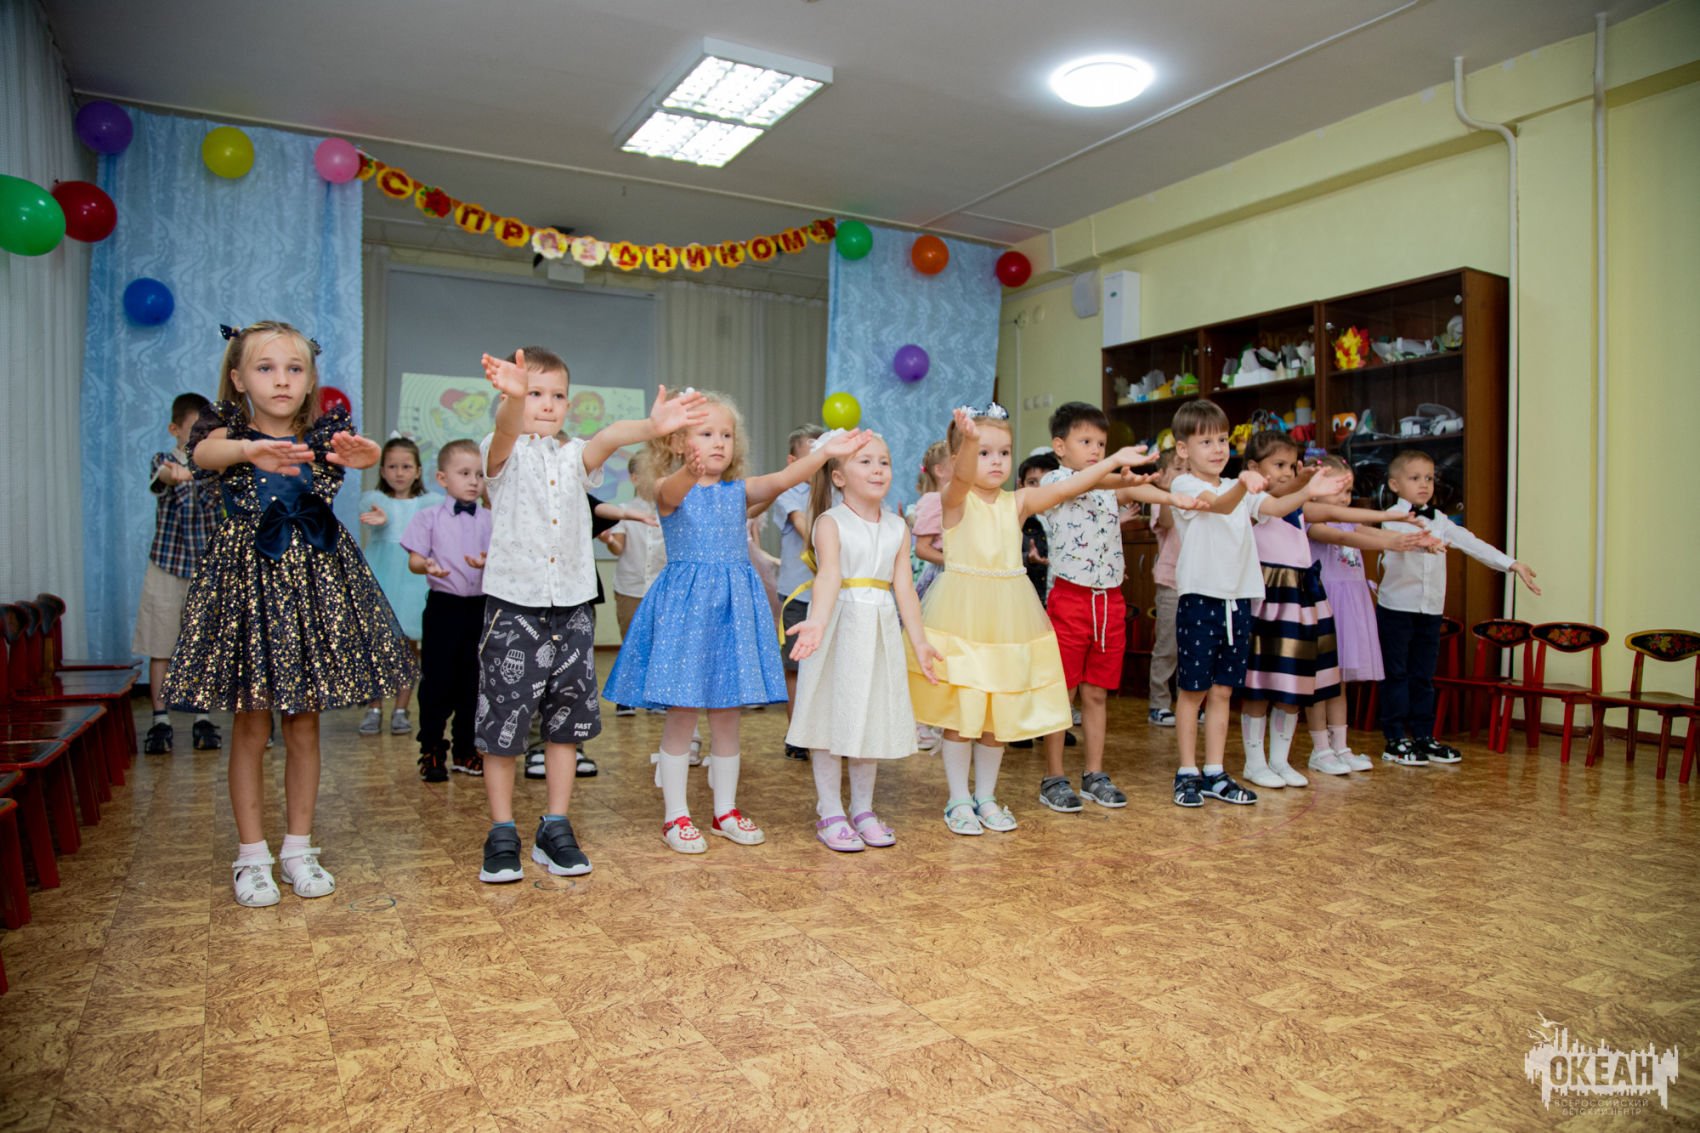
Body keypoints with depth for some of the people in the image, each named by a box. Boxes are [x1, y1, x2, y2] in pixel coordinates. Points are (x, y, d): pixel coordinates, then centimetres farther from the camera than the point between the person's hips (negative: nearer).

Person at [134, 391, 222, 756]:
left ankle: (202, 719, 15)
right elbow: (162, 476, -28)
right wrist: (176, 474, -52)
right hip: (167, 568, -2)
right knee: (161, 648, 3)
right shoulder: (165, 460, -3)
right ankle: (160, 721, 10)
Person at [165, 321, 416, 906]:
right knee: (250, 728, 4)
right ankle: (252, 856, 18)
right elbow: (205, 453, -23)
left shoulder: (323, 434, 5)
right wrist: (250, 450, -47)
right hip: (247, 578, -1)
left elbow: (359, 452, -17)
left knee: (304, 727, 8)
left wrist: (363, 454, -44)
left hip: (313, 581, 2)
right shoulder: (229, 429, 1)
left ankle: (299, 849, 22)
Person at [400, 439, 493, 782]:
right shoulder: (430, 518, 0)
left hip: (479, 605, 2)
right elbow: (414, 560, -3)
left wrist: (489, 563, -20)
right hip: (443, 604, -2)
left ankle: (465, 750, 21)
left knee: (473, 680, 9)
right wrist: (428, 566, -25)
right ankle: (431, 751, 13)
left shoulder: (489, 520, 6)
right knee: (437, 679, 1)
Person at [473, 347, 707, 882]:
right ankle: (502, 835, 17)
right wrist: (513, 398, -50)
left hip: (572, 607, 4)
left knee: (566, 722, 9)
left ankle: (555, 830, 20)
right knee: (502, 722, 3)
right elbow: (507, 429, -25)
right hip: (513, 604, -3)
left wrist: (651, 425, -37)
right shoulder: (504, 453, 0)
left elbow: (608, 437, -15)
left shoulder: (575, 456, 8)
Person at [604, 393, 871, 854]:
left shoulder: (739, 490, 7)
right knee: (681, 713, 2)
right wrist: (689, 471, -52)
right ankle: (675, 815, 17)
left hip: (733, 607, 4)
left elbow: (780, 479, -10)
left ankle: (725, 810, 24)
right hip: (684, 604, -4)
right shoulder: (670, 490, -3)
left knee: (727, 715, 10)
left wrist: (825, 453, -26)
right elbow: (672, 493, -28)